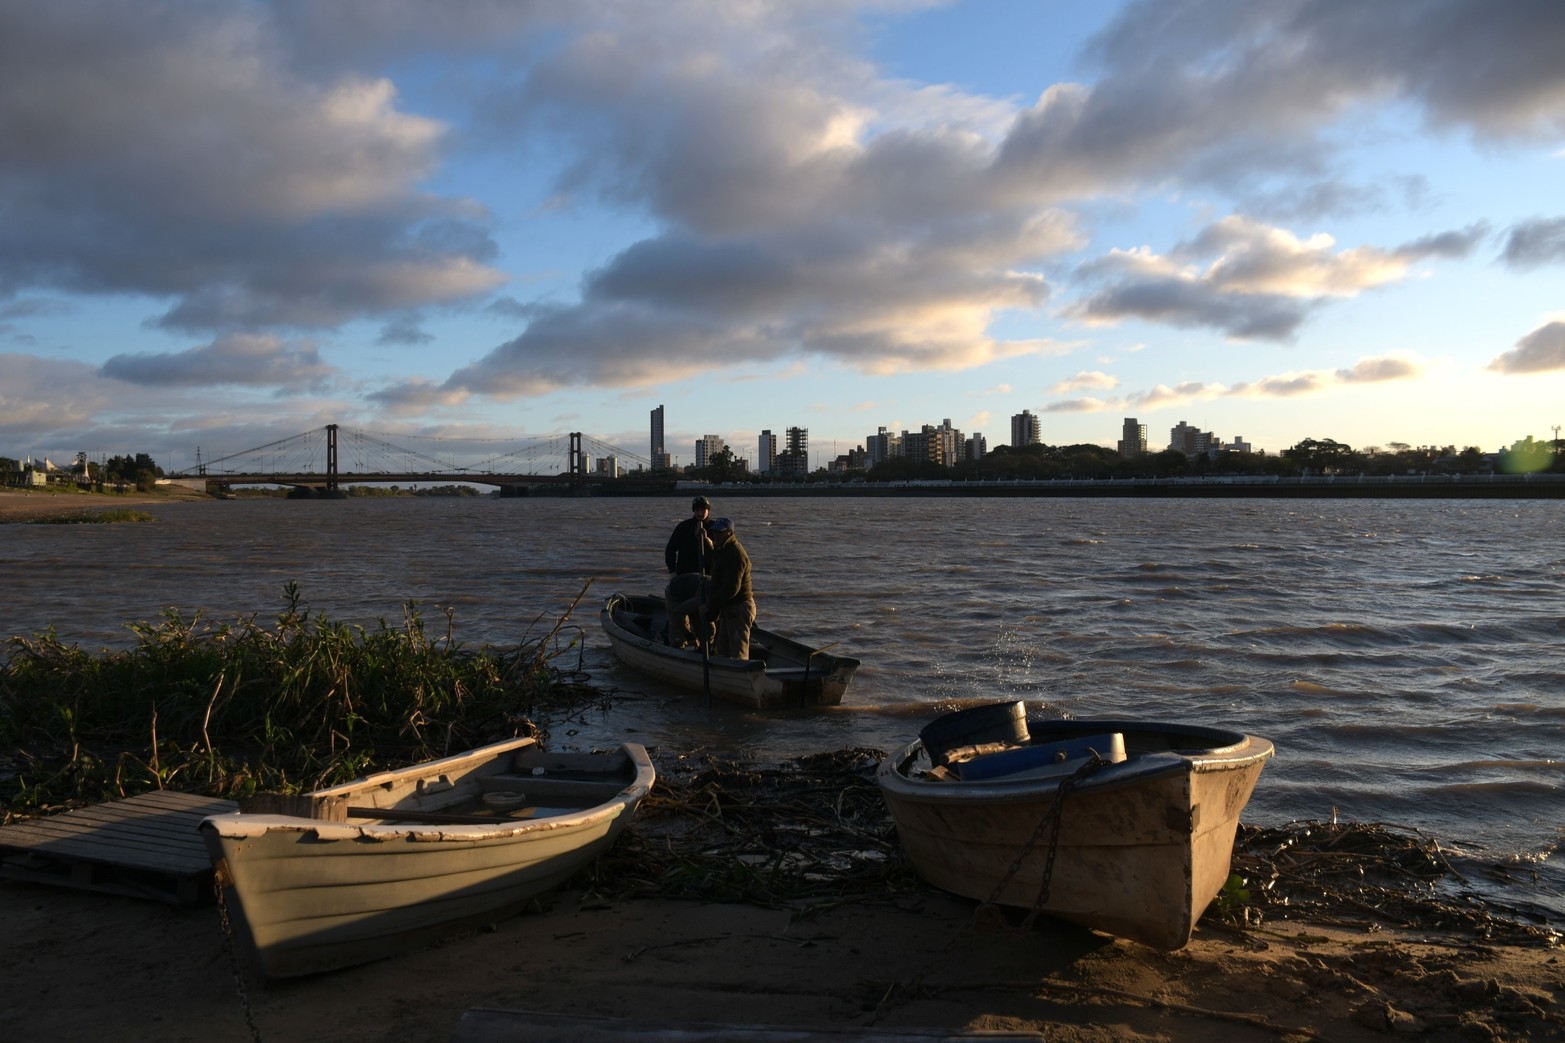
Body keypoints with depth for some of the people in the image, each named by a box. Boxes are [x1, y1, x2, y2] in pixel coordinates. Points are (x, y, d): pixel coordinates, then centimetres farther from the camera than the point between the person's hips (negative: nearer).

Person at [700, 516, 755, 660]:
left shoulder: (735, 555, -22)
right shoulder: (721, 550, 12)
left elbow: (731, 589, -27)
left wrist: (709, 606, -23)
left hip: (739, 609, -11)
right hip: (727, 608, 11)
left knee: (738, 653, -10)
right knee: (723, 649, 17)